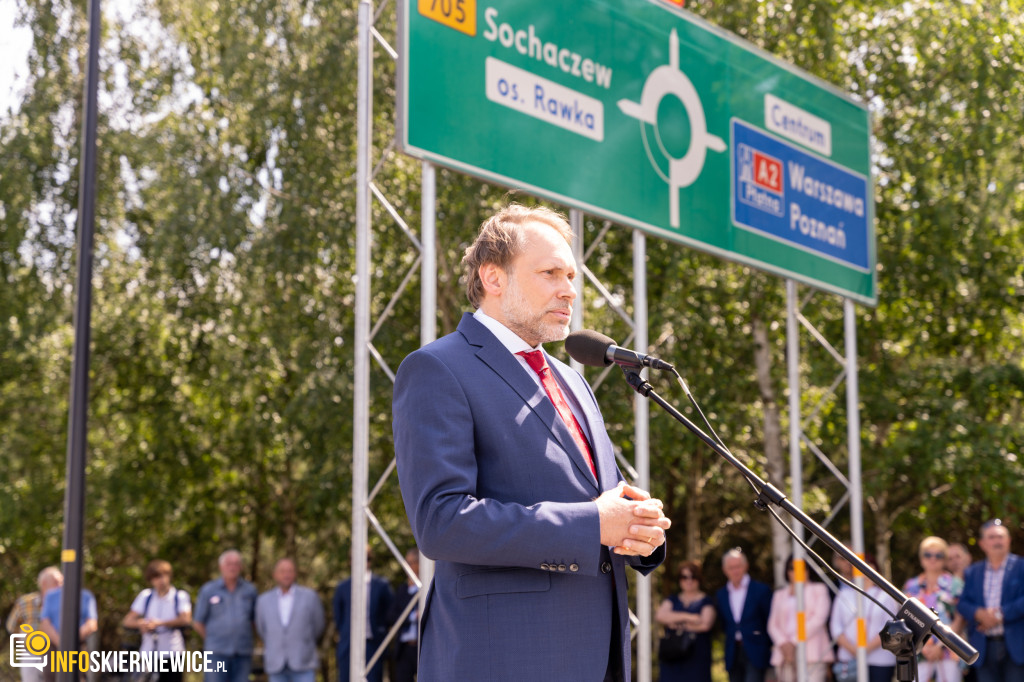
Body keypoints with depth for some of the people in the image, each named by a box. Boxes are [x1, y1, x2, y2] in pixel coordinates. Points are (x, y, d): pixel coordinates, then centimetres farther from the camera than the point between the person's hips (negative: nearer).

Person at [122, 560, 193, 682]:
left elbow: (186, 619, -15)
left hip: (172, 655, -2)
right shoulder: (146, 596, 10)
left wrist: (160, 623, -26)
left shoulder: (180, 596, 2)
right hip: (148, 654, 2)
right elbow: (127, 620, 3)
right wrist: (140, 623, -20)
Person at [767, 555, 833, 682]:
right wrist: (783, 643, -7)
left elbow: (819, 619, -1)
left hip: (812, 654, -4)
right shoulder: (779, 595, 23)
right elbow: (772, 625, 15)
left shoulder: (819, 589, 13)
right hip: (785, 655, 4)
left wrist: (794, 642, -8)